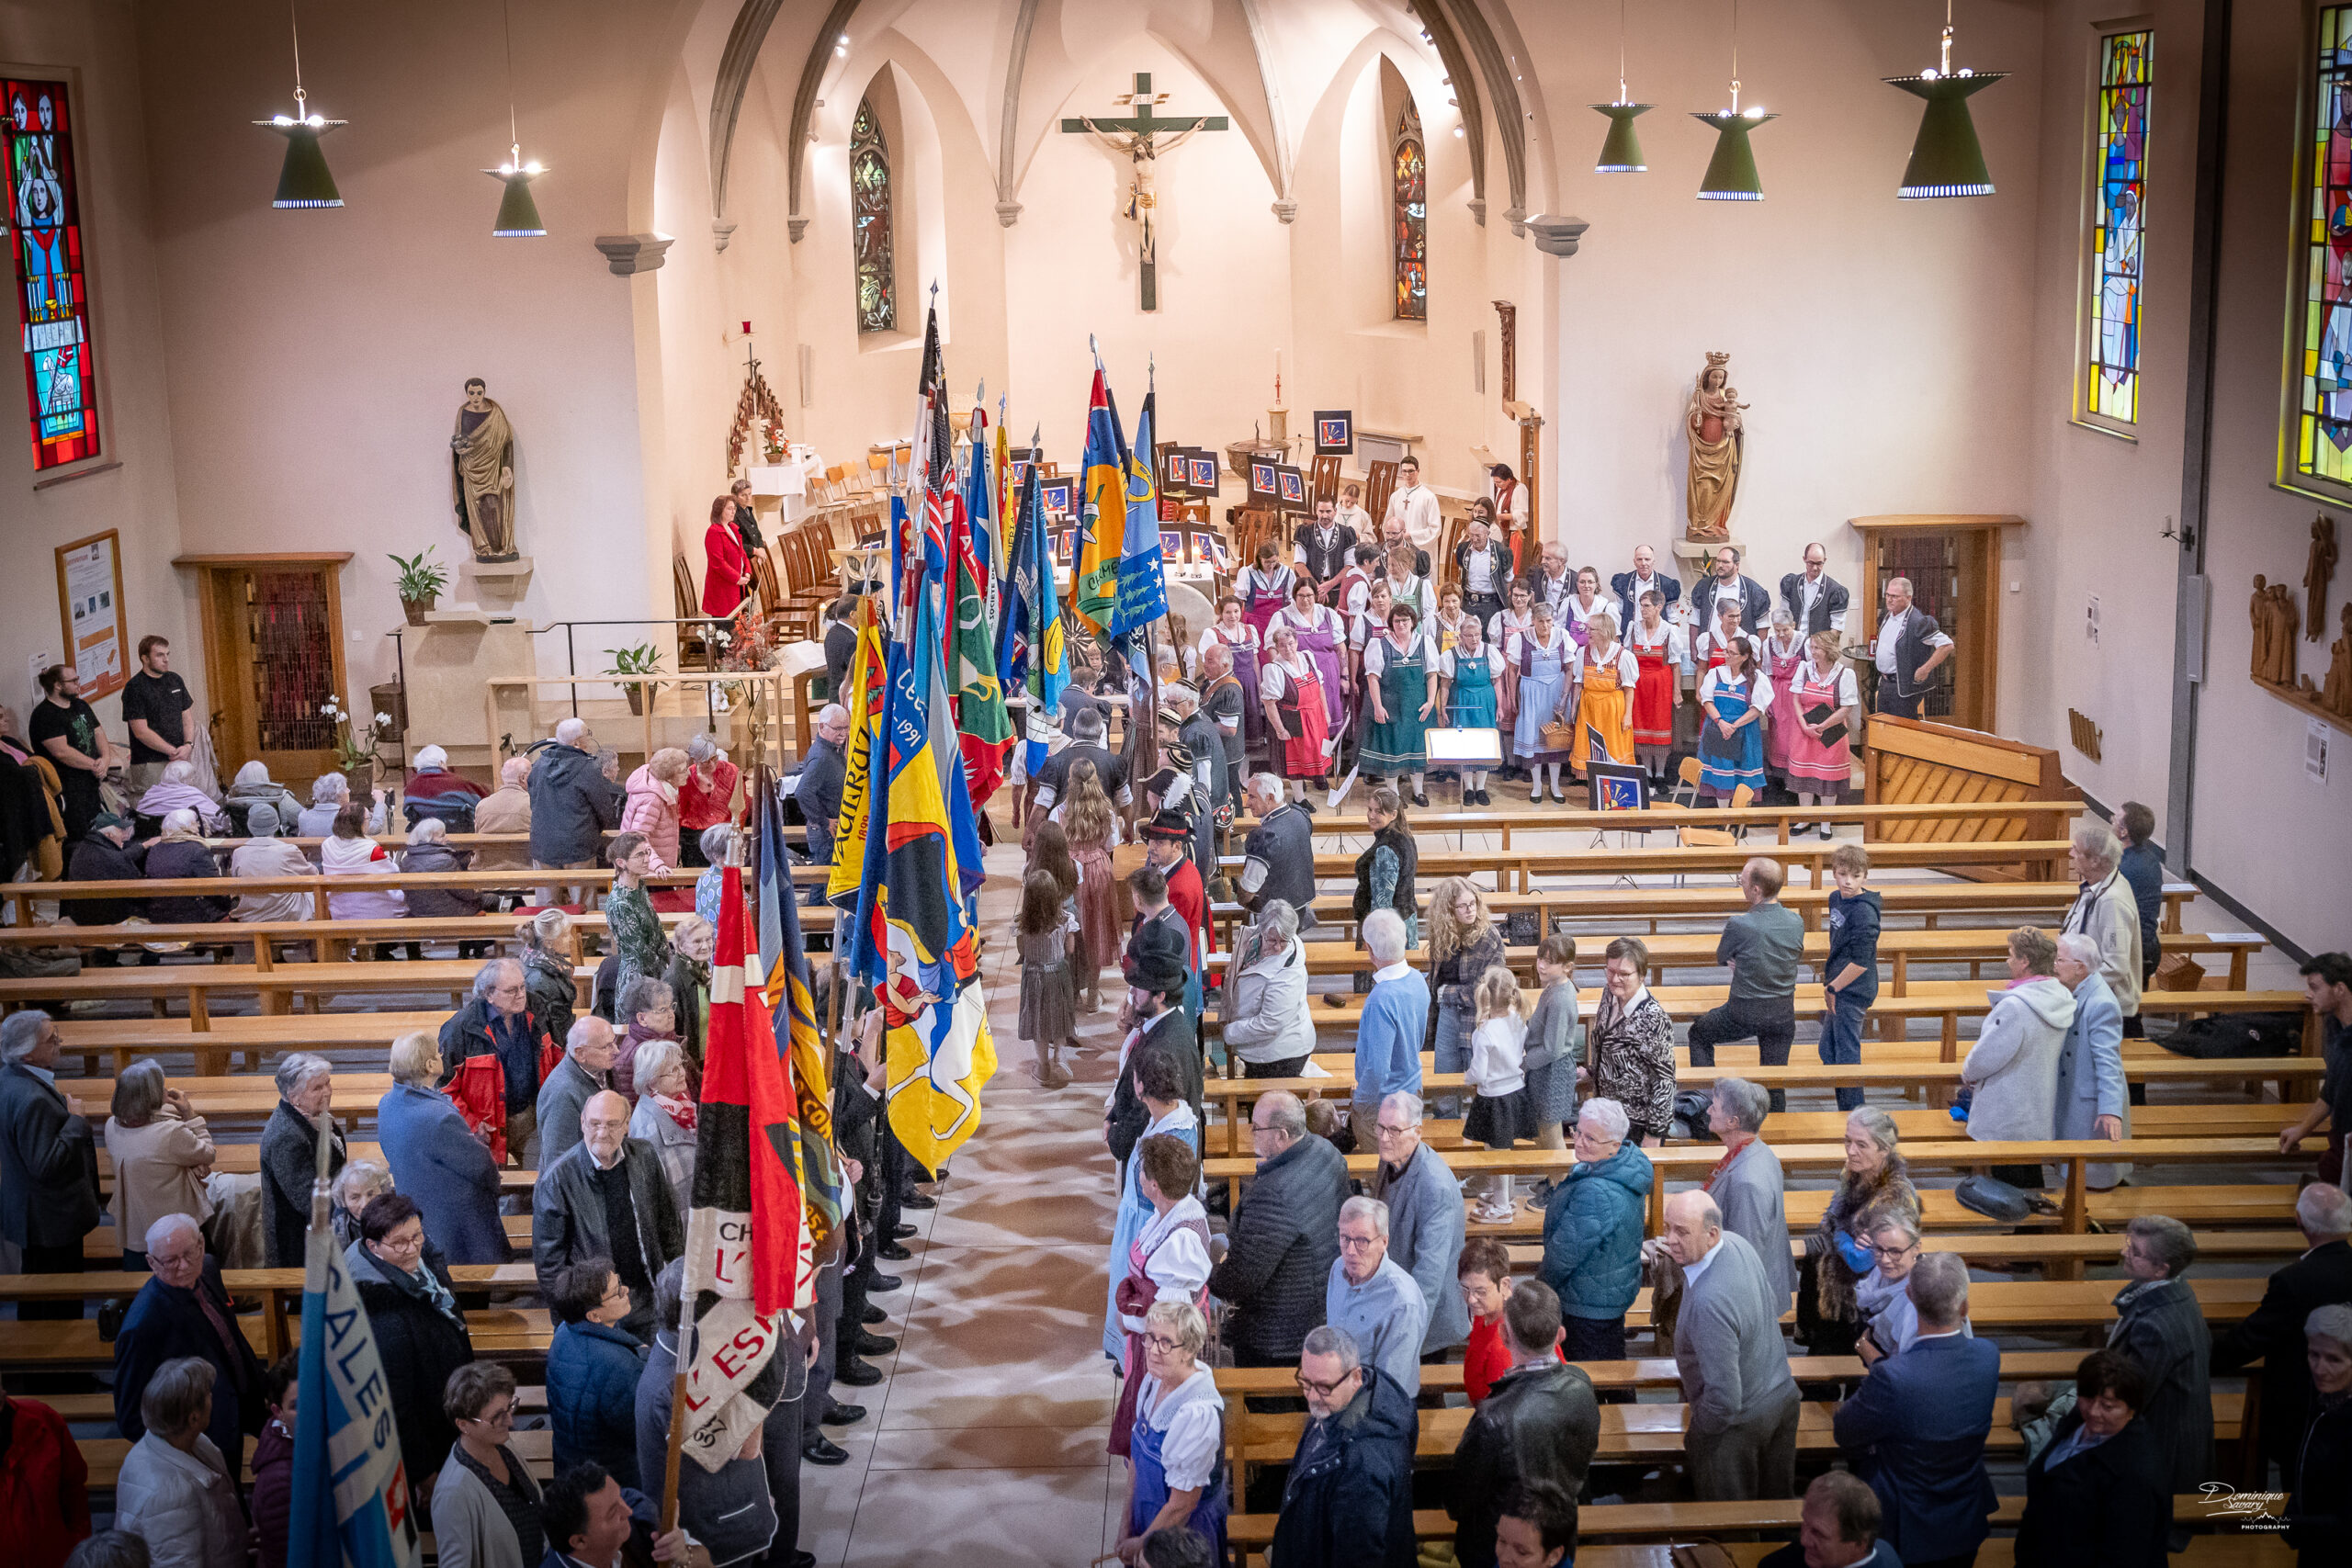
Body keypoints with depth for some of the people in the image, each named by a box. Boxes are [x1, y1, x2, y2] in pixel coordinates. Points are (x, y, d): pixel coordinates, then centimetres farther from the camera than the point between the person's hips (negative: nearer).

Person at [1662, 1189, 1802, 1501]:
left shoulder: (1708, 1302, -38)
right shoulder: (1737, 1243, -11)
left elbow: (1725, 1398, -34)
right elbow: (1773, 1307, 10)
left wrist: (1697, 1433, -15)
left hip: (1739, 1424, -8)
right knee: (1776, 1501, 27)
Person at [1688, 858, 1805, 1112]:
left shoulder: (1738, 925, -23)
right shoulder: (1796, 922, -8)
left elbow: (1721, 957, -4)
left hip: (1745, 1013, -4)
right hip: (1784, 1015, 4)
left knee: (1699, 1034, 25)